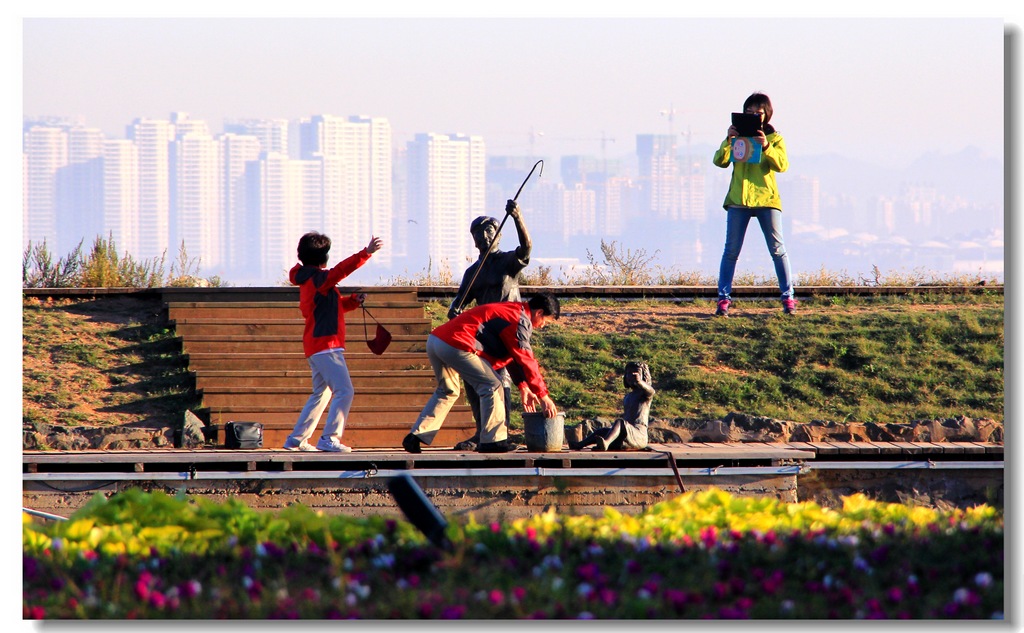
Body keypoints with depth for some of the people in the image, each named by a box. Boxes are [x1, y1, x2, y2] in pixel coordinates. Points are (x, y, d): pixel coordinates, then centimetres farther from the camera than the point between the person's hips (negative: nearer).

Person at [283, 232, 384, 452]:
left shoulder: (308, 281, 18)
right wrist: (366, 253, -37)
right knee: (344, 391, -13)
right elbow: (342, 270, -30)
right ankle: (329, 438, -20)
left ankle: (296, 440, 20)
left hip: (315, 346, 10)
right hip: (326, 345, -10)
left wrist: (353, 301, 10)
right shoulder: (317, 278, -12)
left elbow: (333, 305, 26)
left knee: (321, 394, 19)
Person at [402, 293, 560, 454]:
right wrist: (543, 396, -3)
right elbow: (526, 360, -7)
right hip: (455, 345, -10)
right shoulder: (520, 320, -4)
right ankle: (493, 440, 0)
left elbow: (512, 355, 32)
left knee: (447, 392, 24)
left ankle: (415, 438, 18)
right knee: (492, 386, -2)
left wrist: (523, 387, 30)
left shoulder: (509, 310, 27)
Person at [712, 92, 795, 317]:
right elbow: (720, 161, -4)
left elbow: (782, 165, -10)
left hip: (767, 199, -1)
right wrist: (728, 141, -21)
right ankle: (723, 298, 0)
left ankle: (788, 297, 3)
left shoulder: (774, 138, 7)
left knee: (777, 249, -1)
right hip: (738, 199, 1)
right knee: (731, 250, -1)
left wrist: (766, 147, -26)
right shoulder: (738, 136, 10)